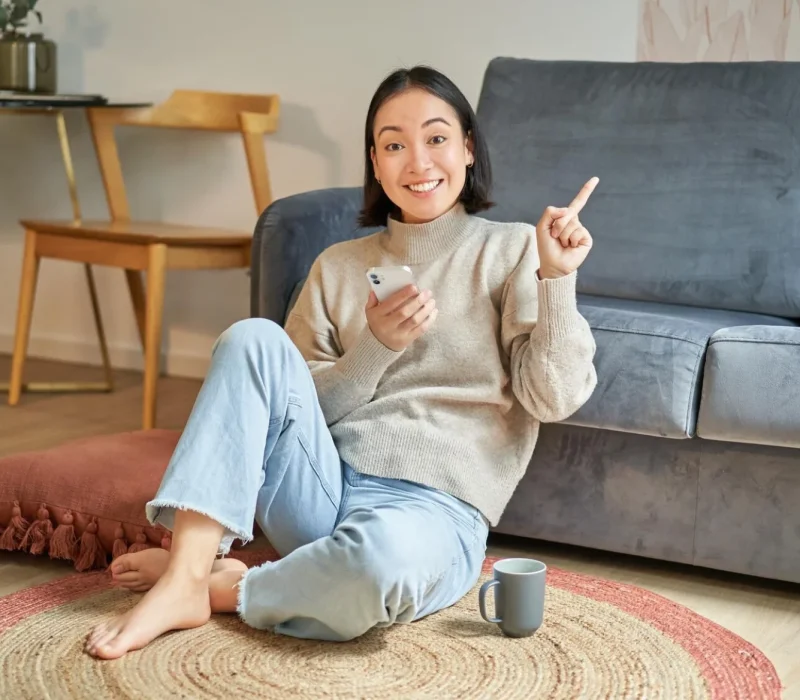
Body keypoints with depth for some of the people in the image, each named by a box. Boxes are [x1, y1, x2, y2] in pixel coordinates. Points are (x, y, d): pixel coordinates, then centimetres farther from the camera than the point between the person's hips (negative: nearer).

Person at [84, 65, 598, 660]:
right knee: (254, 338, -19)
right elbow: (300, 410, 8)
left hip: (434, 511, -4)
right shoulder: (339, 266, 14)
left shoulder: (512, 253, 4)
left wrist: (557, 278, -19)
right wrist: (376, 346, -8)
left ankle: (228, 588, -12)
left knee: (385, 550, -40)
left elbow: (556, 398, -6)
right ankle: (185, 574, -23)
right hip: (322, 490, 4)